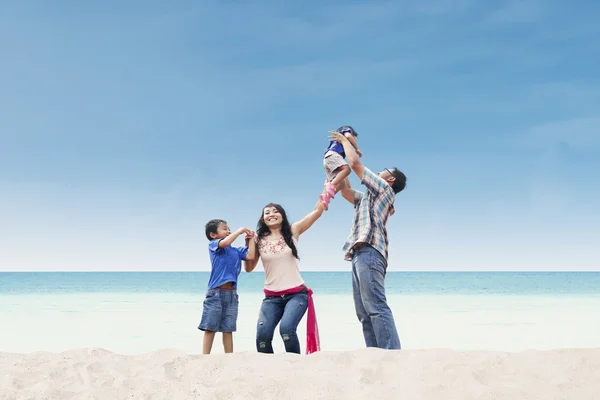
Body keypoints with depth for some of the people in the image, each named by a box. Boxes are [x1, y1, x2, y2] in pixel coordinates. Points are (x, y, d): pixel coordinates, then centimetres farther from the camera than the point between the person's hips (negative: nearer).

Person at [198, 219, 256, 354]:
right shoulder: (213, 245, 1)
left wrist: (250, 239, 8)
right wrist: (239, 231, -8)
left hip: (232, 294, 5)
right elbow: (225, 243, -19)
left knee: (228, 329, 7)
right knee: (210, 328, -1)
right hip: (215, 293, -5)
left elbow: (250, 255, 1)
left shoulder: (236, 251, 15)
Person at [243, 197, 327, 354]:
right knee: (262, 335, -15)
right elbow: (249, 268, 11)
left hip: (296, 294, -2)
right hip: (272, 297, 2)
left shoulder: (293, 231, 3)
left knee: (286, 328, -27)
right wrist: (248, 244, -2)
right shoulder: (259, 240, 5)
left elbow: (317, 211, -2)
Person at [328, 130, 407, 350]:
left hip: (368, 252, -10)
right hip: (361, 254, 10)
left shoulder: (384, 189, 7)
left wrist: (345, 141, 18)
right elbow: (345, 191, 37)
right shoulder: (370, 198, 31)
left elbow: (355, 163, 3)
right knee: (365, 313, 1)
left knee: (376, 307, -21)